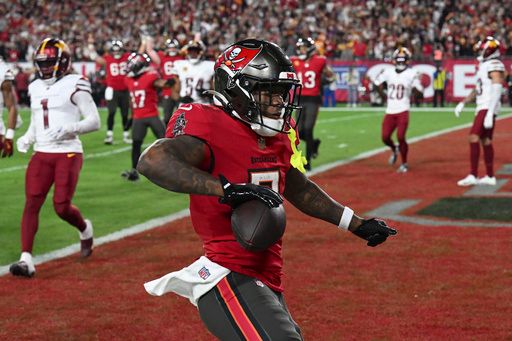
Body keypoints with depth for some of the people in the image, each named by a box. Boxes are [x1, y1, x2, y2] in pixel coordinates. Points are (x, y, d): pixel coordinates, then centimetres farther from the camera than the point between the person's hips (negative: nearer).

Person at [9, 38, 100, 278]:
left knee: (62, 207, -8)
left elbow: (94, 121, -7)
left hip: (68, 154, -5)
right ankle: (26, 260, -12)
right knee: (31, 203, -9)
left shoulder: (74, 85, -5)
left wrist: (70, 129, -22)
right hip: (41, 154, 5)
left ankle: (85, 229, 28)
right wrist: (26, 139, 6)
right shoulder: (35, 88, 15)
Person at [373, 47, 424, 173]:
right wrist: (383, 96, 13)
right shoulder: (388, 72, 3)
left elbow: (419, 93, -6)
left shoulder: (411, 74, -7)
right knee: (385, 138, 2)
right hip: (390, 111, 4)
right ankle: (394, 150, 37)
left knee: (400, 137, -10)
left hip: (403, 111, -4)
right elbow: (377, 82, 18)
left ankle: (404, 164, 9)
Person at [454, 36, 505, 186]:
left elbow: (496, 91, -22)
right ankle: (490, 177, 18)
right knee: (485, 141, 12)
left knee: (474, 137, -16)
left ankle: (473, 175, -17)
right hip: (482, 107, 10)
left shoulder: (495, 66, -14)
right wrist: (463, 103, 18)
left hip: (488, 108, -10)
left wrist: (489, 114, -28)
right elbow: (477, 90, 25)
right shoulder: (484, 65, 17)